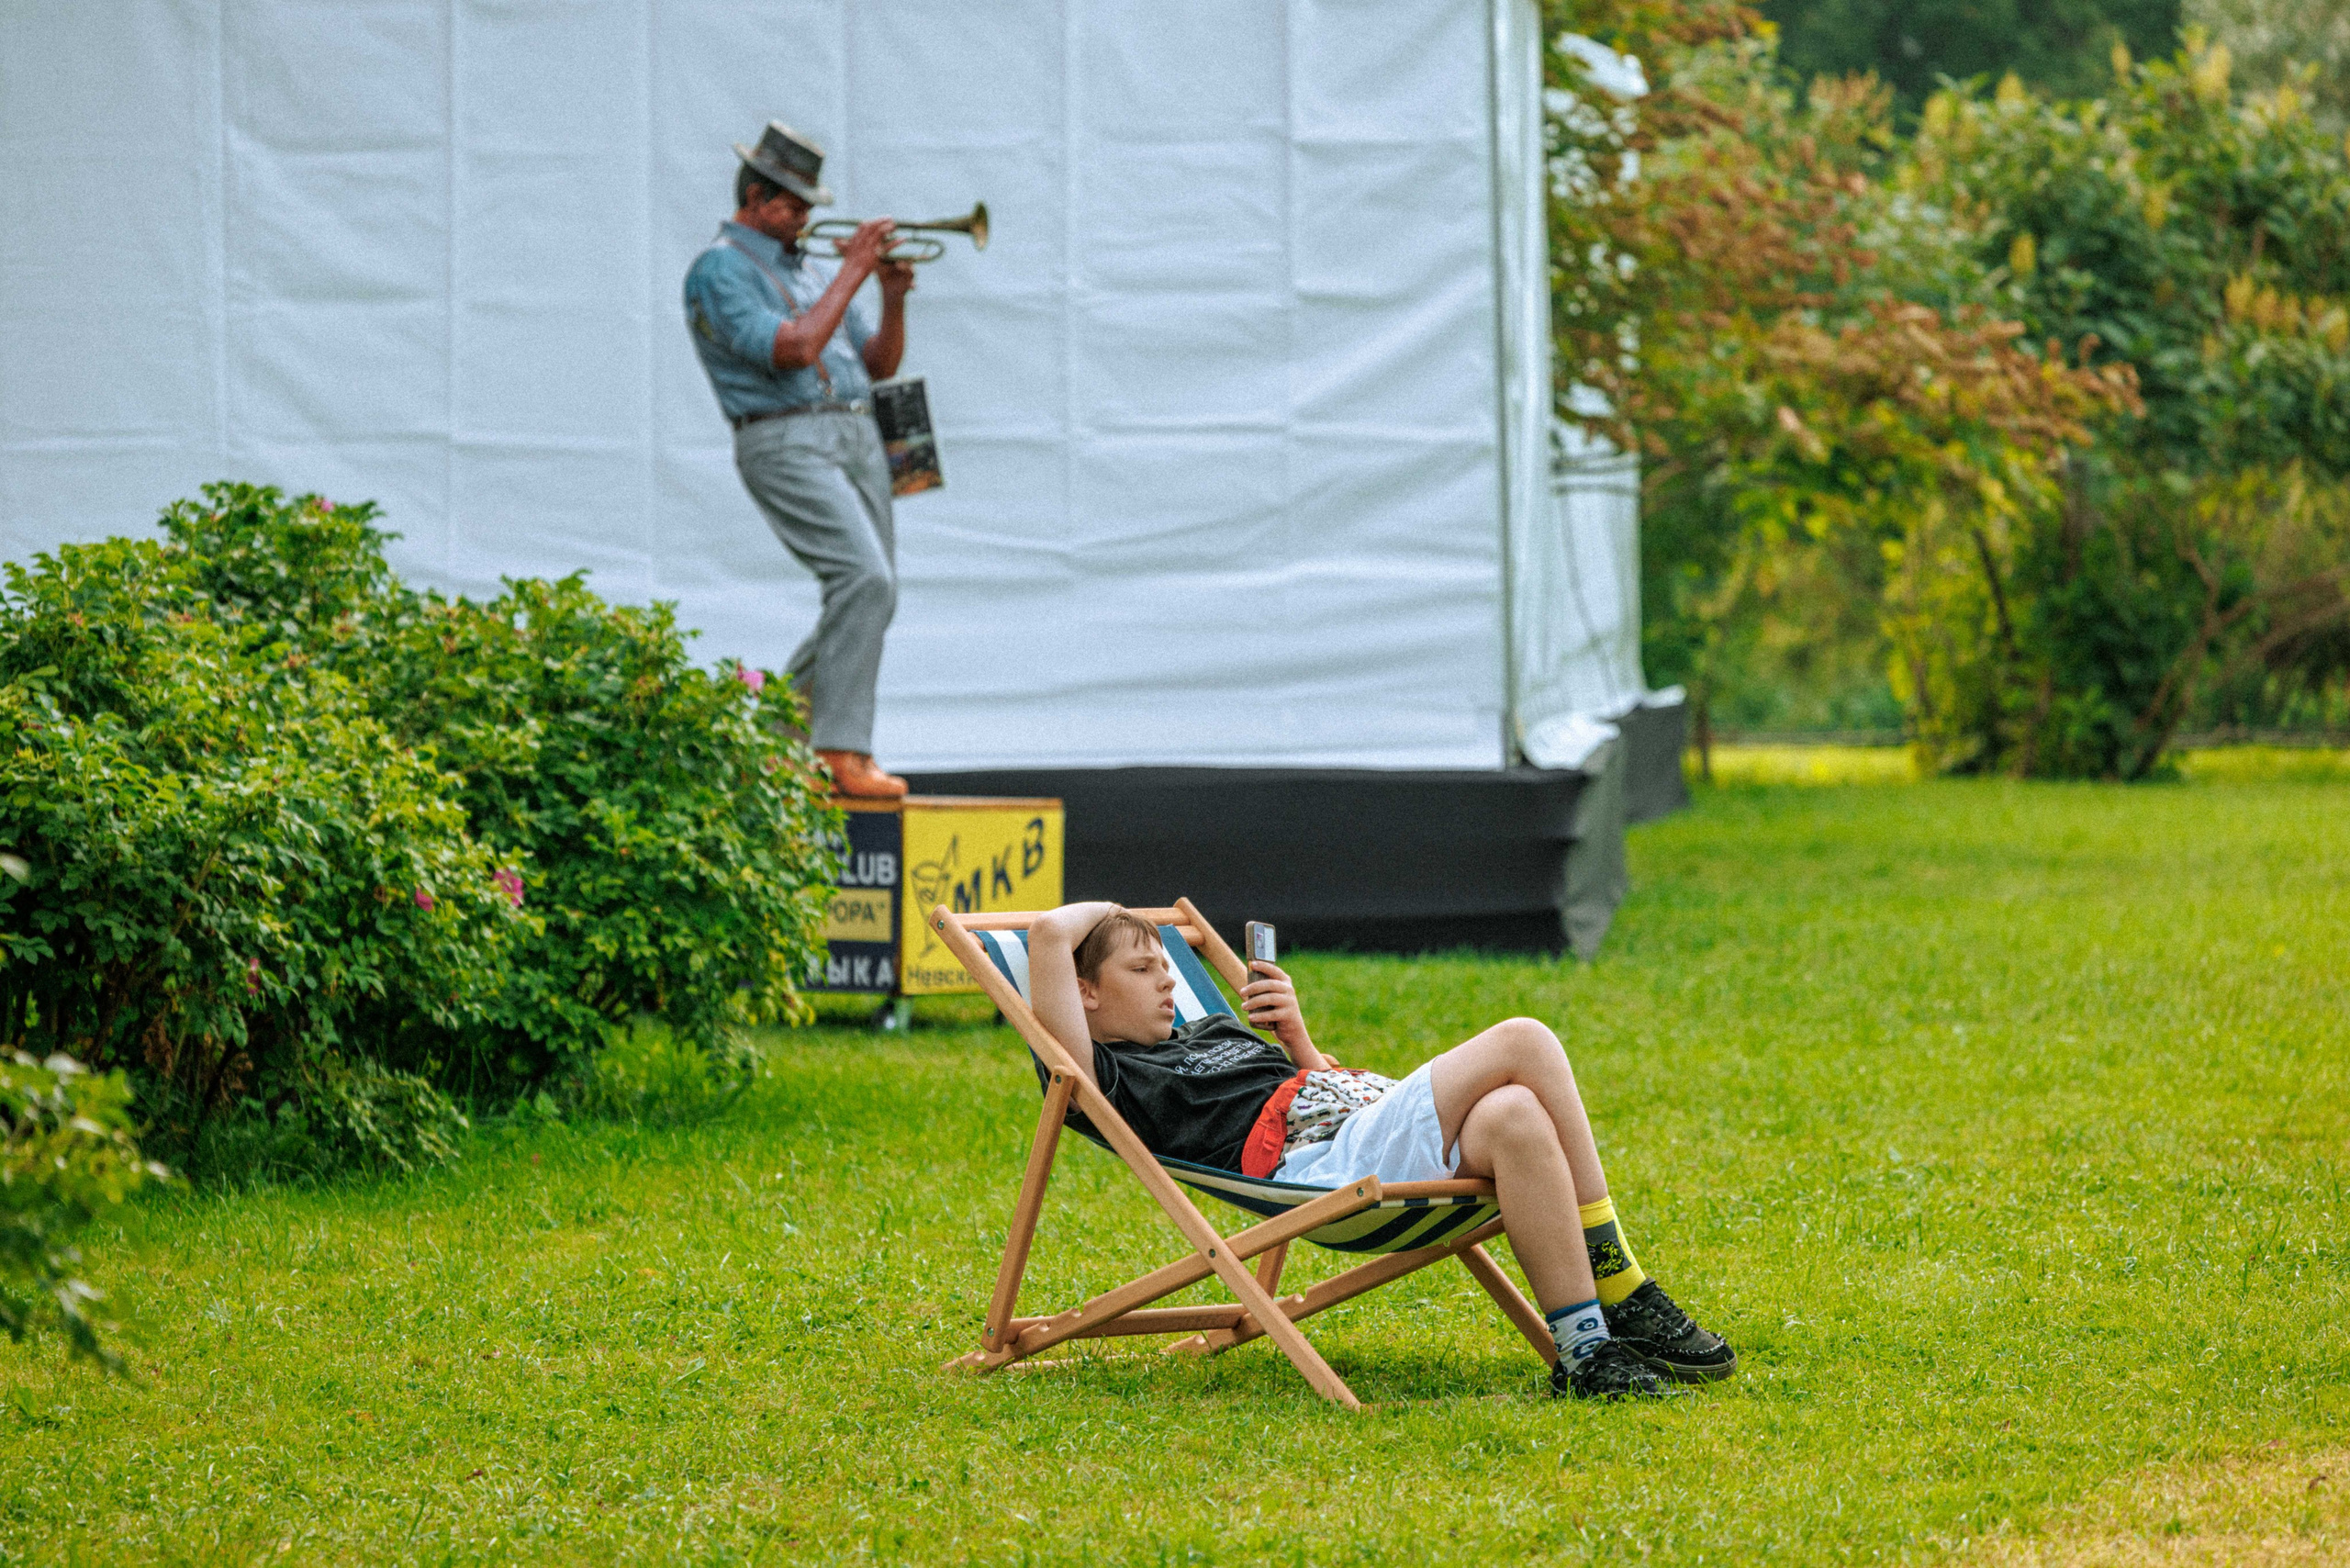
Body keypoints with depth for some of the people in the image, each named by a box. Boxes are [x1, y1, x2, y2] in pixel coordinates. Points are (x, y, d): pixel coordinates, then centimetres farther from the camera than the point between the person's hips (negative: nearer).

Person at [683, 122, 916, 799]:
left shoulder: (812, 271, 22)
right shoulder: (721, 269, -4)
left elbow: (879, 363, 20)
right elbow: (791, 349, -17)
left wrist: (893, 298, 2)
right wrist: (852, 273, -11)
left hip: (856, 434, 8)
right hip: (787, 441, -8)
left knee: (865, 597, 6)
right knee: (865, 579, -23)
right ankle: (843, 754, -24)